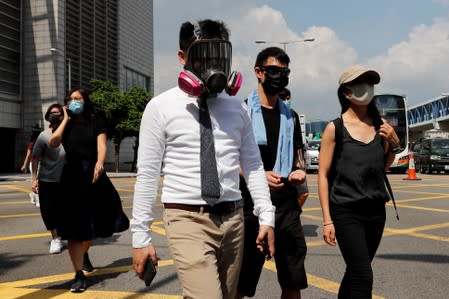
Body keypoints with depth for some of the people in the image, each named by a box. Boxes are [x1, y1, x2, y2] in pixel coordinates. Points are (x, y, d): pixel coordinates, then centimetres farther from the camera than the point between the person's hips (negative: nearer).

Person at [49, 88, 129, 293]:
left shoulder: (95, 121, 3)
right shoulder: (66, 125, 9)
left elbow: (101, 144, -13)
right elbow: (53, 142, -10)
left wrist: (100, 163, -32)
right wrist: (66, 119, -3)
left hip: (93, 174, 0)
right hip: (72, 176, 0)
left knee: (94, 220, 13)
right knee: (74, 227, -4)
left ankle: (84, 254, 45)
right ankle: (79, 275, 0)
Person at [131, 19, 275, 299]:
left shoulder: (236, 106, 9)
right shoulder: (161, 107, -3)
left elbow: (253, 165, 12)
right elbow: (147, 175, -3)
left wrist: (267, 217, 4)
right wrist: (141, 237, -5)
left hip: (233, 219, 5)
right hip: (189, 220, -4)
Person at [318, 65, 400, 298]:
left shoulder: (380, 125, 5)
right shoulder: (335, 128, -7)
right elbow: (323, 175, -6)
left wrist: (393, 144, -1)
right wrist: (327, 219, -9)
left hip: (376, 210, 5)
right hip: (346, 211, -5)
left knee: (356, 271, 14)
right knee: (363, 277, -9)